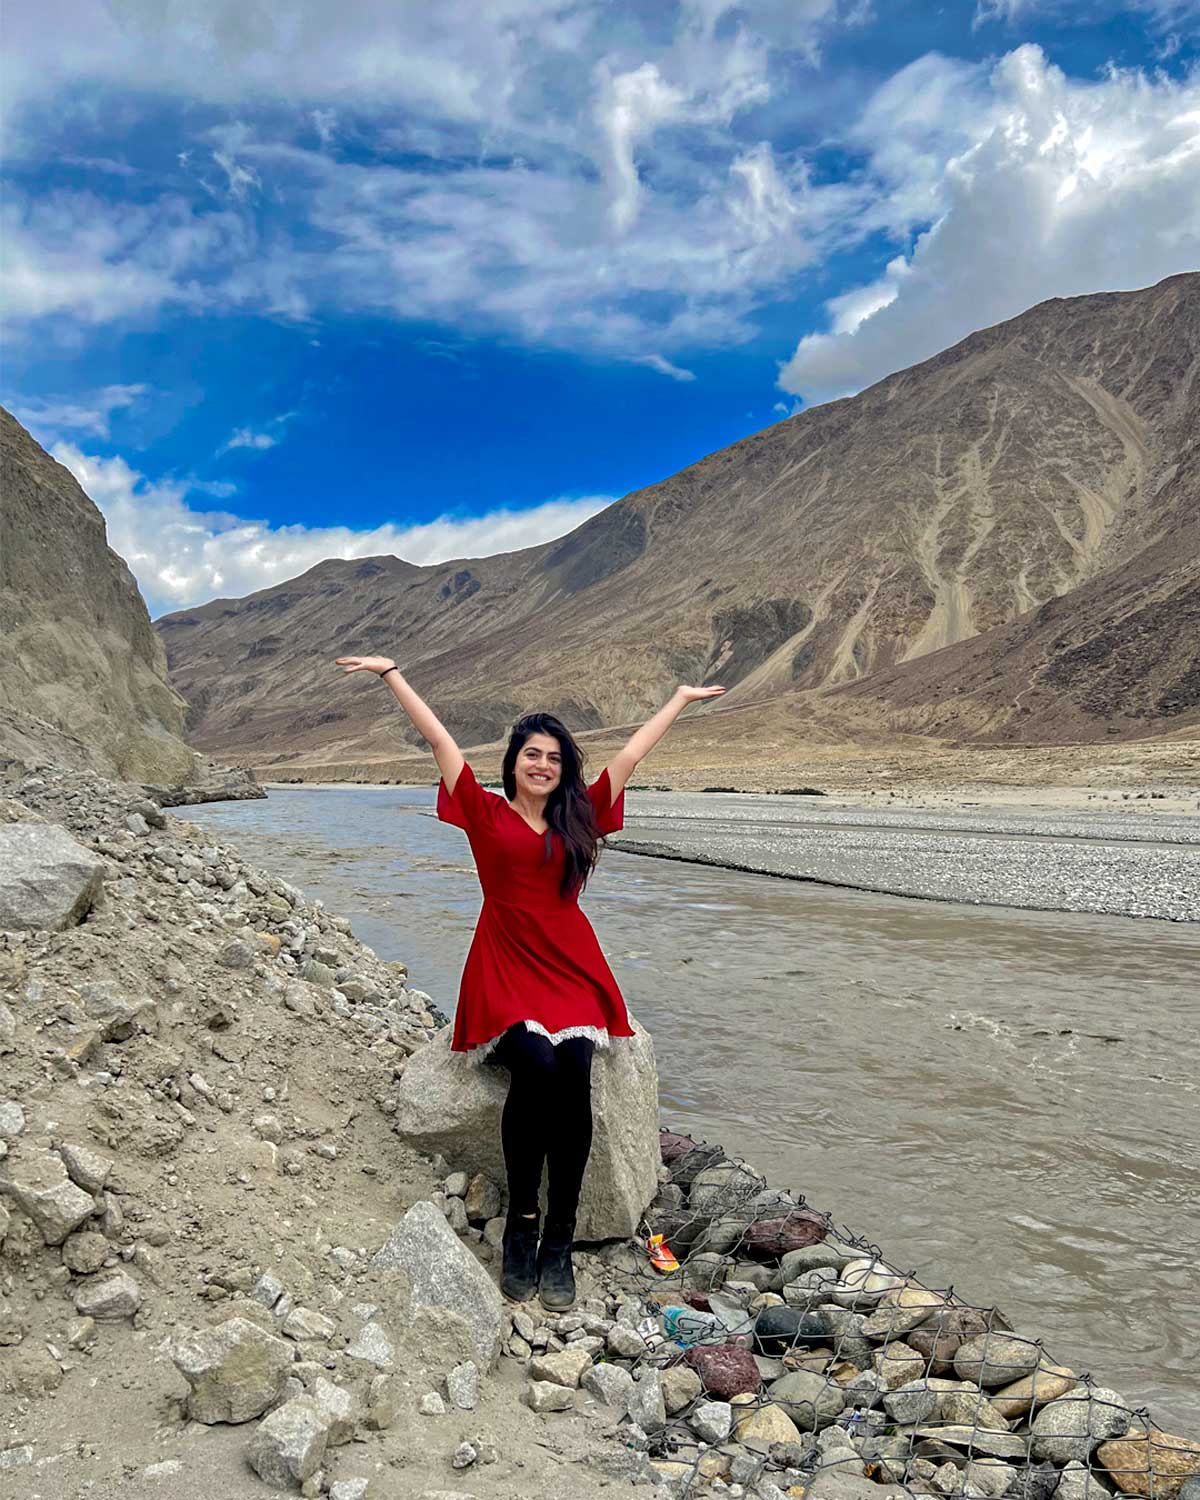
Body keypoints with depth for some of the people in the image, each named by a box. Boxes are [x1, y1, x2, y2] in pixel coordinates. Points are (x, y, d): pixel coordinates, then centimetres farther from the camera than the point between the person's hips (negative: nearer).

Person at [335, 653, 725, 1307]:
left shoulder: (579, 816, 14)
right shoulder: (487, 813, 7)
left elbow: (629, 754, 20)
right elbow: (440, 739, 4)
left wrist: (681, 699, 28)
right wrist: (392, 673, 4)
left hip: (572, 972, 2)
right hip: (505, 976, -2)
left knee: (572, 1070, -24)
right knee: (535, 1064, -29)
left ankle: (559, 1243, -15)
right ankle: (520, 1227, -12)